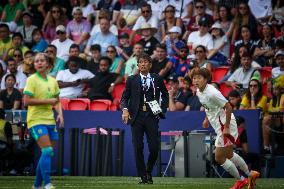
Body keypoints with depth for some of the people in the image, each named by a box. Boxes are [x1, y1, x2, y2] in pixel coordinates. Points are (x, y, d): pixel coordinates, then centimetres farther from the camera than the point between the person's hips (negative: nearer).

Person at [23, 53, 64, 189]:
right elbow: (26, 101, -14)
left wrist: (60, 114, 3)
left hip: (50, 120, 6)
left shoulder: (52, 81, 12)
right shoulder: (32, 79, -6)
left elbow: (57, 101, 21)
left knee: (47, 153, 5)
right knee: (47, 151, -18)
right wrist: (47, 101, -15)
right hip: (36, 120, -6)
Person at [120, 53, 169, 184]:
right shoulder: (132, 80, 7)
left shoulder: (157, 79, 8)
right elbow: (124, 97, 7)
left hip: (152, 116, 0)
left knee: (154, 148, -6)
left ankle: (149, 172, 20)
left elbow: (165, 95, 20)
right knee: (138, 148, -3)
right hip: (136, 117, 0)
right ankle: (143, 176, 6)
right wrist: (125, 109, -11)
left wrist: (163, 109, 8)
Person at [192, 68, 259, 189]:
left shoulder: (212, 93, -25)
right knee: (229, 155, 23)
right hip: (218, 126, 10)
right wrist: (207, 119, 18)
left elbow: (228, 108, -24)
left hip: (225, 126, -10)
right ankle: (250, 175, 38)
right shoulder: (199, 92, 2)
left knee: (219, 158, -3)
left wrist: (226, 128, -23)